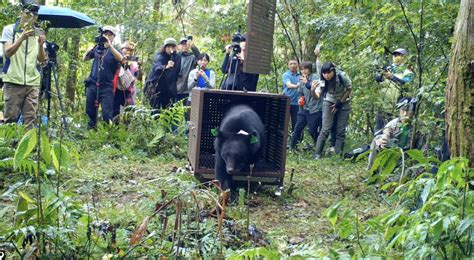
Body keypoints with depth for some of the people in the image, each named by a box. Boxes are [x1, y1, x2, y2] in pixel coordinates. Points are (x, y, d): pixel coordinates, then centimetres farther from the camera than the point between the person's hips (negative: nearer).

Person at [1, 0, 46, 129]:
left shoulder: (37, 34, 13)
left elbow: (41, 59, 9)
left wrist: (40, 45, -11)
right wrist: (22, 38, -22)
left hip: (33, 83, 3)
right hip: (14, 81, -3)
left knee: (30, 119, -1)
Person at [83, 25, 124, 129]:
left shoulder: (115, 50, 3)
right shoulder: (98, 48, 14)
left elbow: (121, 59, -19)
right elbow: (85, 59, 10)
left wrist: (109, 45, -27)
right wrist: (92, 47, -6)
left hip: (107, 87, -4)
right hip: (92, 84, 4)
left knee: (107, 114, -11)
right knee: (90, 112, 7)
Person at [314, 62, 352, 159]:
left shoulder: (342, 76, -26)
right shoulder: (323, 80, -21)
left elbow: (349, 89, -10)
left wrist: (339, 103, -12)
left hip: (343, 102, 0)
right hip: (329, 102, 0)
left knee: (341, 130, -2)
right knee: (325, 129, -10)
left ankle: (338, 154, 5)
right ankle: (317, 154, -5)